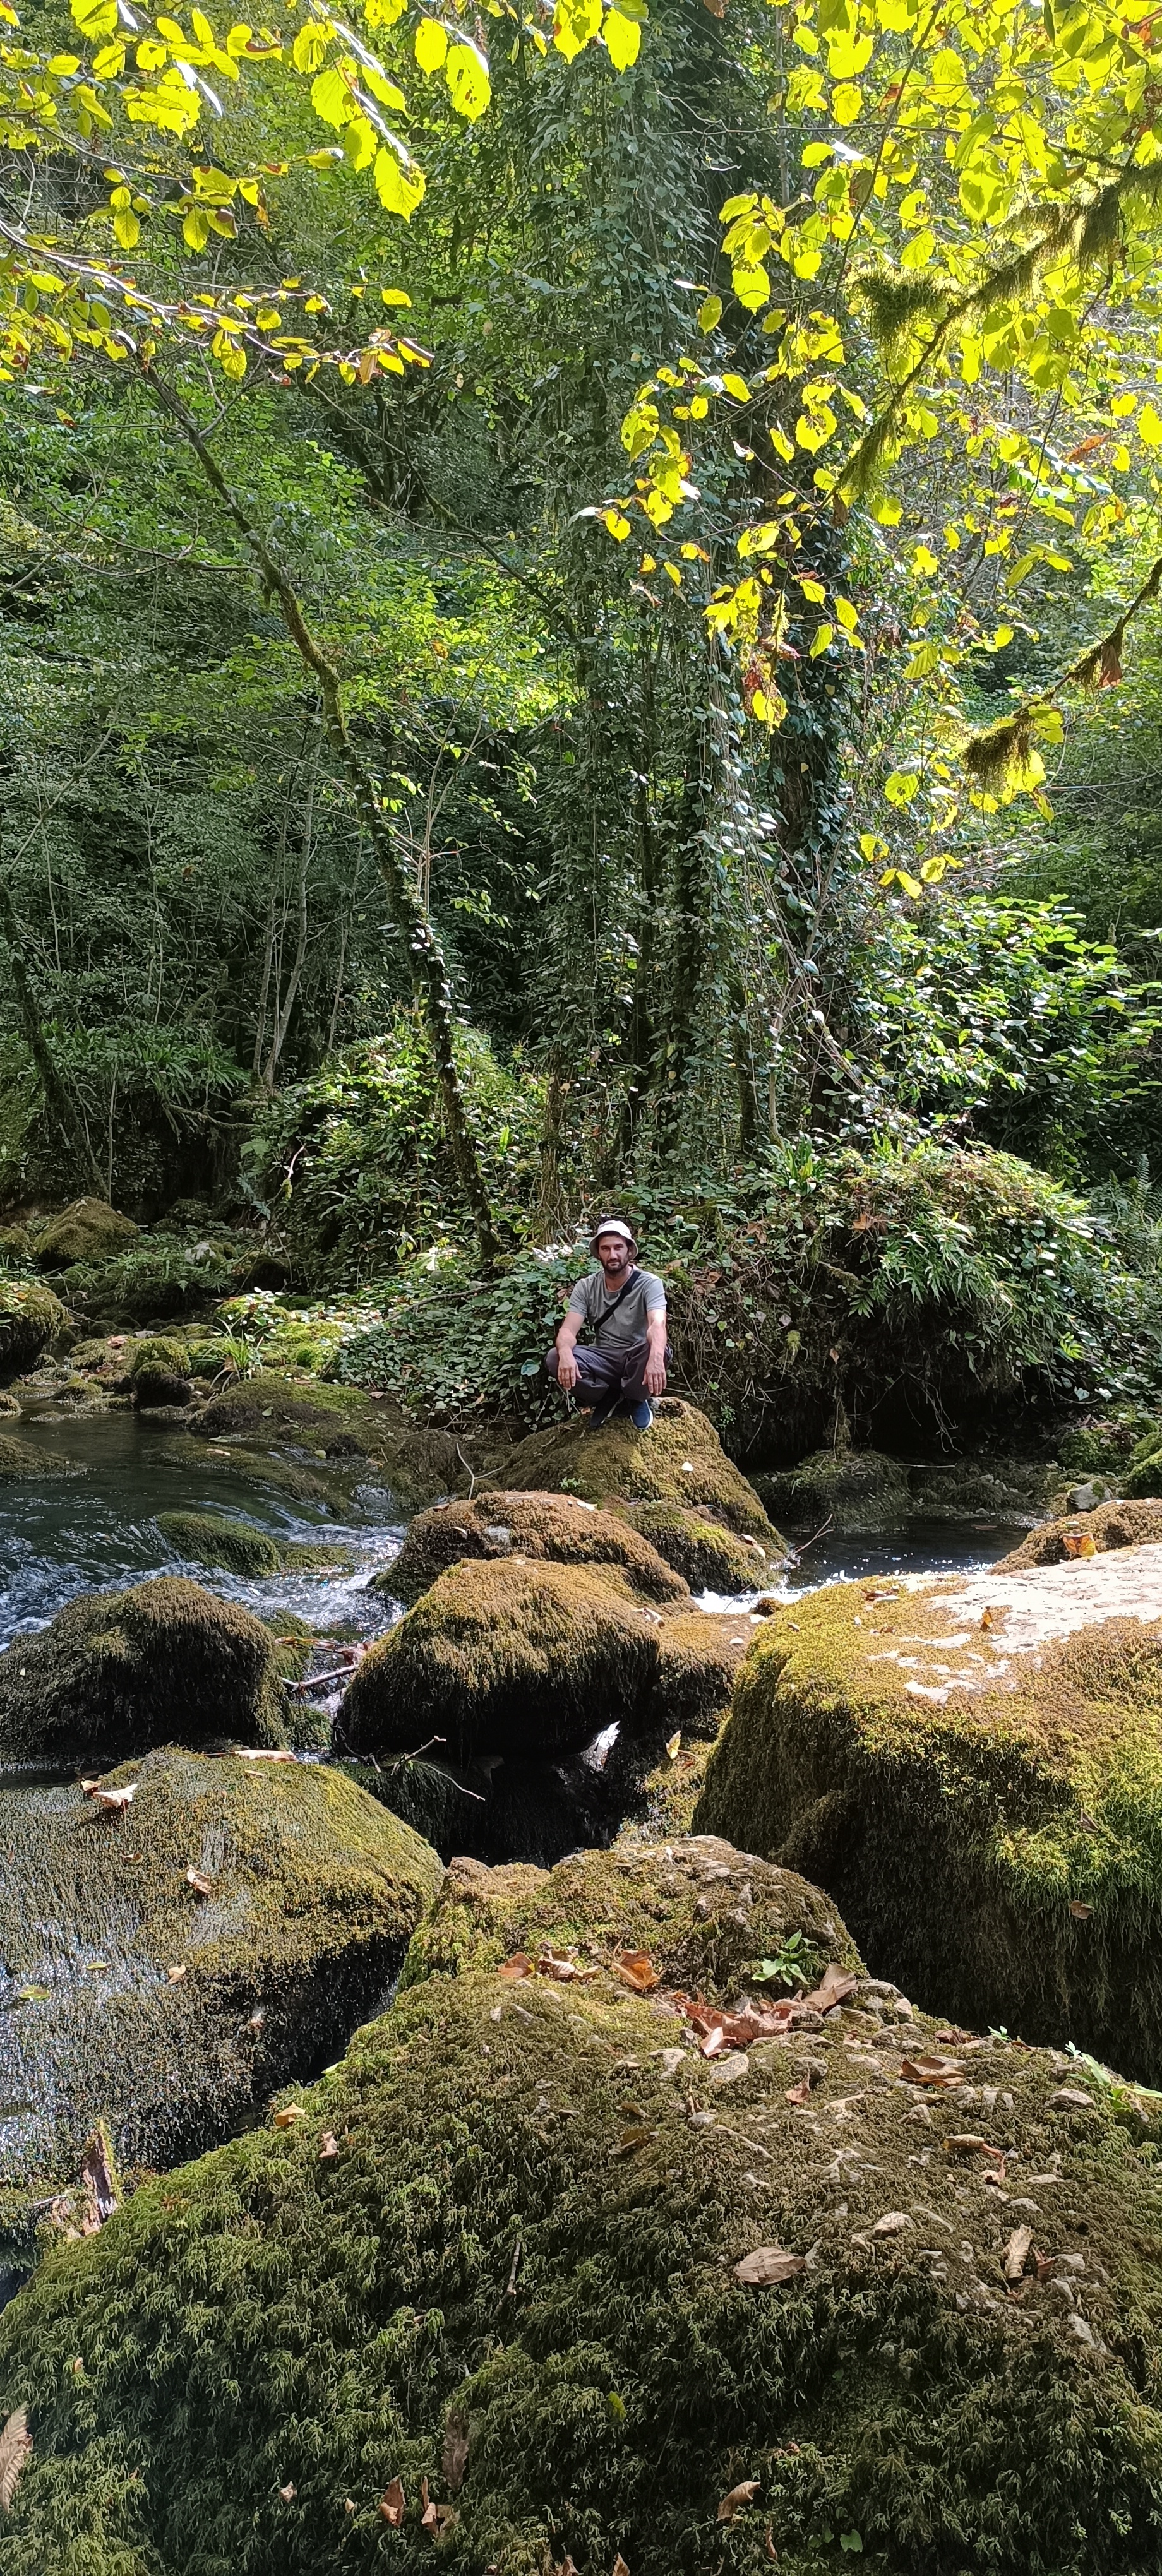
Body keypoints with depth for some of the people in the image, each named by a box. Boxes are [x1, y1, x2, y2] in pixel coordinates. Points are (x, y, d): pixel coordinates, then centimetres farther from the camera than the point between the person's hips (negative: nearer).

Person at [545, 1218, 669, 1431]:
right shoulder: (586, 1287, -3)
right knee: (554, 1359, -25)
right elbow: (568, 1330, -14)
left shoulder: (649, 1284, -13)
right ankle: (608, 1397, 0)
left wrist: (656, 1358, -55)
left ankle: (635, 1398, -3)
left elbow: (658, 1325, -31)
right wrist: (565, 1354, -40)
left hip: (636, 1360, -2)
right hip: (603, 1360, 2)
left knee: (657, 1350, -37)